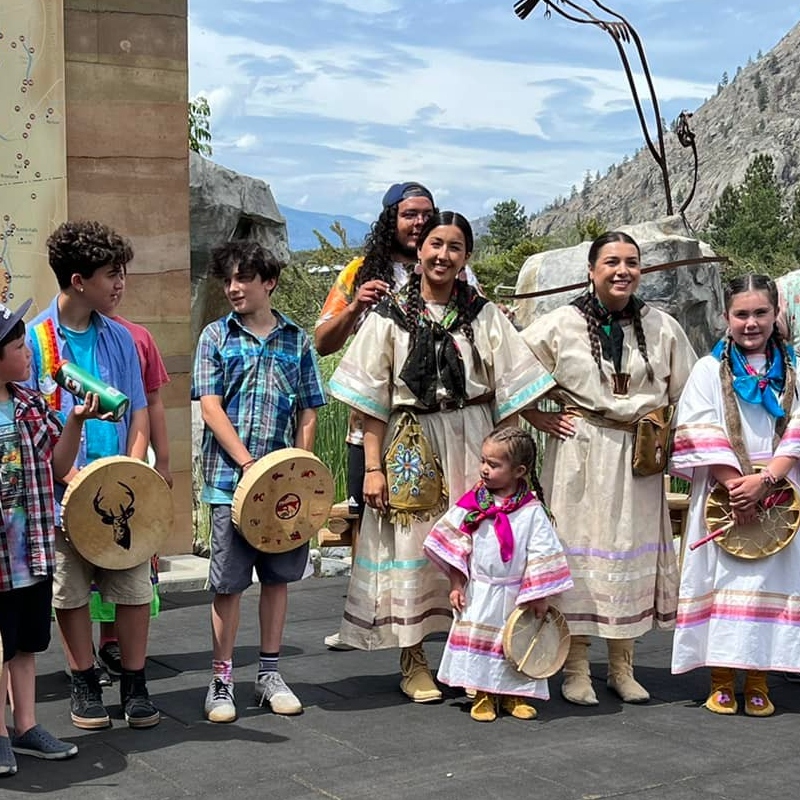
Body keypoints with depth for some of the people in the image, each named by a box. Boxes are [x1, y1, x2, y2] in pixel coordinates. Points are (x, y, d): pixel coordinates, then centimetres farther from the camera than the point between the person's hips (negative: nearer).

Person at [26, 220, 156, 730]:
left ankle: (135, 684, 19)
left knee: (135, 588, 4)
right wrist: (69, 474, -16)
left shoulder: (119, 338, 7)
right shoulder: (35, 339, -4)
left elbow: (138, 414, 9)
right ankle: (85, 685, 23)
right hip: (62, 496, -2)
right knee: (70, 592, 7)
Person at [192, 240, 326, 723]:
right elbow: (211, 408, -4)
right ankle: (222, 679, 12)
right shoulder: (216, 336, 3)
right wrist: (249, 464, -13)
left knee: (278, 576, 9)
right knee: (228, 582, 1)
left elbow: (307, 415, 9)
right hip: (229, 479, -2)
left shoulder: (297, 341, 8)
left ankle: (270, 673, 21)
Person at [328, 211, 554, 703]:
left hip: (471, 445, 1)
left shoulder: (484, 315, 7)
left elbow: (508, 391, 6)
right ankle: (414, 662, 13)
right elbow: (372, 401, 0)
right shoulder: (390, 316, 3)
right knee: (412, 545, 1)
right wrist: (373, 467, -6)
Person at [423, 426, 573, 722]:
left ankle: (514, 695, 24)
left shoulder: (532, 510, -9)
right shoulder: (472, 503, -4)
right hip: (479, 592, 1)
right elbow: (454, 548, 1)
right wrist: (456, 585, -2)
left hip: (516, 595, -1)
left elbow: (542, 556, -6)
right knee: (477, 641, 4)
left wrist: (540, 597, -6)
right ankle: (483, 695, 18)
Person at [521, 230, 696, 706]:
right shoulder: (561, 325, -4)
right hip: (579, 455, -3)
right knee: (579, 551, 1)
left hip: (637, 457, 3)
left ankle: (623, 668, 20)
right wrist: (537, 418, -3)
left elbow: (688, 391, 16)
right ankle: (576, 669, 11)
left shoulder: (662, 328, 4)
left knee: (633, 551, 7)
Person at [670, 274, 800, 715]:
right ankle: (721, 680, 5)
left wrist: (764, 480, -14)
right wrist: (735, 483, -16)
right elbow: (701, 436, -4)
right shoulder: (710, 370, 5)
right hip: (724, 495, -2)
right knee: (724, 578, -3)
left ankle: (757, 681, 9)